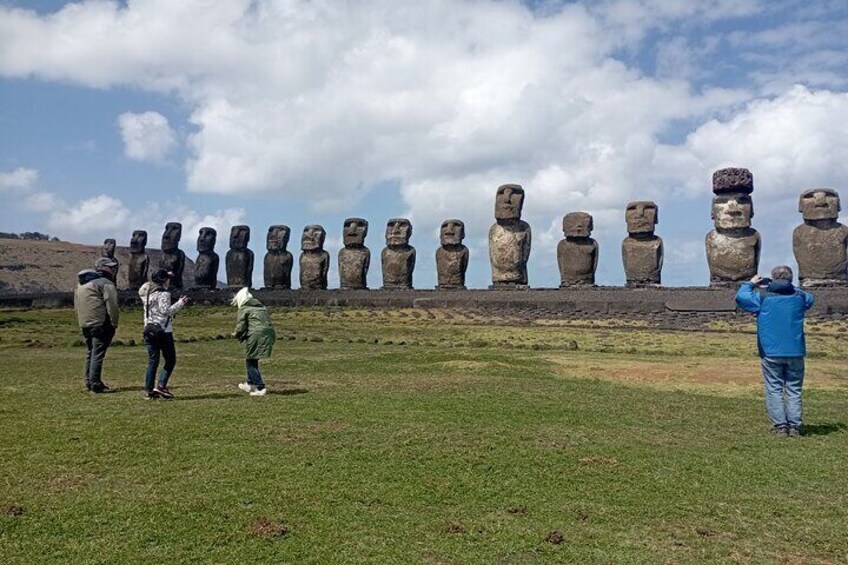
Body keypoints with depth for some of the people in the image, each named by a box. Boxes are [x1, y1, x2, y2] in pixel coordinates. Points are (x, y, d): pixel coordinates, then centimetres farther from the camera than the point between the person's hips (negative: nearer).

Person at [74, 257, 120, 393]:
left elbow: (76, 305, 22)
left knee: (90, 353, 17)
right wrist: (114, 324, -8)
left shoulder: (81, 283, 21)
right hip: (100, 324, -9)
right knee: (98, 354, -8)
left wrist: (81, 321, 21)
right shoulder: (105, 283, -9)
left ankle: (89, 382, 22)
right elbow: (112, 305, -15)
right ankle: (96, 384, -9)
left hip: (84, 324, 9)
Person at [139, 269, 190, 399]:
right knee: (170, 360, 1)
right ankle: (161, 386, -9)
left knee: (152, 361, 10)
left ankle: (148, 390, 9)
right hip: (163, 331, -8)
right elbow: (166, 311, -19)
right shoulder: (163, 294, -10)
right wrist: (180, 303, -14)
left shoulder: (147, 293, 15)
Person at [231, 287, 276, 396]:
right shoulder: (262, 307, 22)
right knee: (253, 360, 24)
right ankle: (250, 384, 34)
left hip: (256, 336, -8)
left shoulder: (243, 309, 1)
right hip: (269, 335, 8)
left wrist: (236, 335, 17)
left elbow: (240, 328, -6)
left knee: (251, 362, 6)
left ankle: (261, 388, 0)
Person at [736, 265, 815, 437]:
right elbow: (810, 299, 26)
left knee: (774, 389, 4)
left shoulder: (763, 297, -6)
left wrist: (750, 283, 17)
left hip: (771, 353, -2)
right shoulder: (799, 296, 3)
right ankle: (794, 426, 6)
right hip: (795, 352, 2)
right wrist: (792, 288, 22)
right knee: (794, 390, 8)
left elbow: (741, 297, 2)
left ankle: (780, 426, -1)